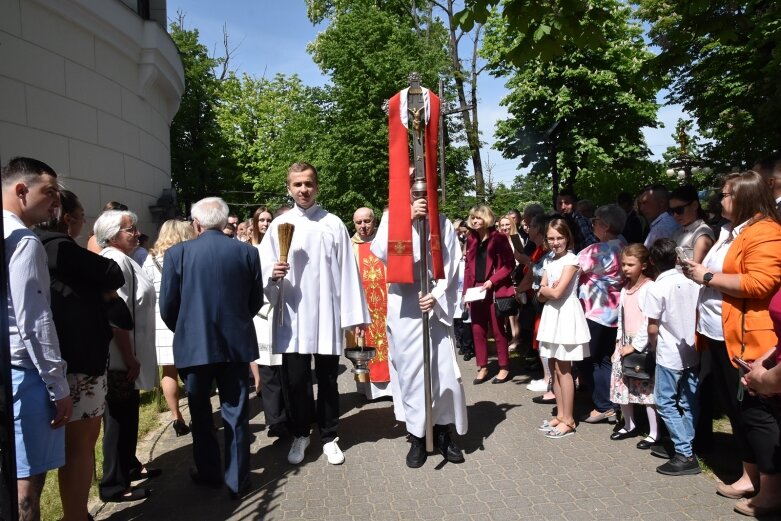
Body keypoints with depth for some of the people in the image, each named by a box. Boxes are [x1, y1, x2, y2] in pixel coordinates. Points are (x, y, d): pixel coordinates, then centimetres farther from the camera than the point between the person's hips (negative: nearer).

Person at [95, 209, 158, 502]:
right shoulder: (115, 261, -19)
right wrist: (130, 359, -22)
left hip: (126, 355, 10)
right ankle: (114, 485, 16)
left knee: (128, 414, 22)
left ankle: (129, 466, 38)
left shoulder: (122, 260, 14)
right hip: (120, 358, -10)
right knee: (119, 418, 2)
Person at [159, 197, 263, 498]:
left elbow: (167, 306, -4)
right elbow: (256, 301, 3)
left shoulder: (177, 253, -7)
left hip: (194, 344, -1)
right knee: (235, 414, 10)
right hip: (236, 343, 1)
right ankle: (237, 481, 19)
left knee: (201, 413, 17)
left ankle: (208, 473, 30)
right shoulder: (247, 252, -3)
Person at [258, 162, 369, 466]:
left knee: (327, 379, 10)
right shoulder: (279, 225, 5)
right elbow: (264, 268, 4)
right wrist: (273, 273, -20)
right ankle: (300, 434, 28)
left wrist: (355, 314, -3)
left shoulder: (333, 224, 2)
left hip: (327, 315, -1)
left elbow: (347, 271, 0)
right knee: (294, 379, 6)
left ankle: (329, 437, 27)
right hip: (292, 316, 1)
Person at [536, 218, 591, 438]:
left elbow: (557, 292, -20)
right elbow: (541, 296, 7)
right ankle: (560, 415, 21)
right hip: (551, 314, 7)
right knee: (554, 368, 10)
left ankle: (568, 420, 9)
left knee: (563, 369, -2)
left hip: (566, 314, -7)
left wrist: (544, 288, -1)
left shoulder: (571, 260, -11)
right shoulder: (549, 261, 11)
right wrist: (547, 290, -13)